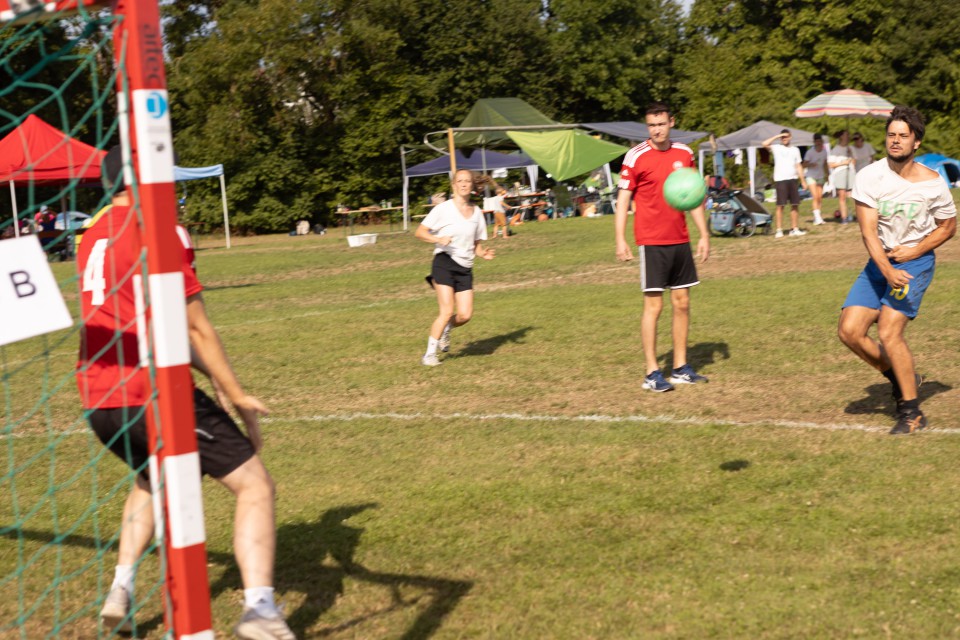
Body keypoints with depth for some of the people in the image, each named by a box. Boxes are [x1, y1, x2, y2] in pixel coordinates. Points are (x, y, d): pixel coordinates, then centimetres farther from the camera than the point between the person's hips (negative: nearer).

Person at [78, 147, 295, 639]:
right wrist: (238, 397, -4)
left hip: (100, 403, 8)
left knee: (148, 482, 34)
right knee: (254, 486, -1)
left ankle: (121, 590, 25)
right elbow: (196, 326, -11)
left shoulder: (93, 236, 14)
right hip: (155, 395, -8)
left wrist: (207, 372, 19)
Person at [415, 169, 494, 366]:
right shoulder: (443, 209, -3)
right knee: (447, 311, -14)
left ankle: (445, 331, 27)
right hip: (444, 262, -4)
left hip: (465, 268, 5)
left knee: (465, 315, -7)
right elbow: (419, 232, -4)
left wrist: (484, 253, -4)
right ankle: (429, 354, 0)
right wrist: (438, 239, -21)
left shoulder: (477, 212, 11)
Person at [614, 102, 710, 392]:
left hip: (680, 240, 5)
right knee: (653, 305, -4)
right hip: (652, 242, -5)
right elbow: (623, 200, -7)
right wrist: (620, 240, -15)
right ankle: (652, 373, 1)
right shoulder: (636, 157, -7)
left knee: (682, 302, 9)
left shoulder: (684, 153, 7)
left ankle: (681, 368, 18)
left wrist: (704, 235, 11)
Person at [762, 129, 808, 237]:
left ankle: (795, 229, 10)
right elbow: (765, 144, -16)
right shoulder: (776, 148, 3)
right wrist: (777, 136, -9)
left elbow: (799, 166, 15)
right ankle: (779, 230, -5)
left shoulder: (795, 150, 15)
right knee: (780, 205, -6)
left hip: (793, 179, 4)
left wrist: (803, 180, 9)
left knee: (795, 205, 4)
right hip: (780, 180, -4)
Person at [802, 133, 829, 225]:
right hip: (811, 176, -5)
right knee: (815, 197, -16)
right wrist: (810, 164, -32)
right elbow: (804, 165, -11)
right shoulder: (810, 152, -14)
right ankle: (817, 218, -18)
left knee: (820, 198, 5)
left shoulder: (824, 151, 2)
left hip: (820, 177, 5)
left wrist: (826, 175, 17)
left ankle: (817, 217, 15)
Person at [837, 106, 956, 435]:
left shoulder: (932, 183, -9)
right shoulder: (869, 176, -9)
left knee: (889, 332, -18)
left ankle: (912, 412, -2)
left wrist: (914, 251, -11)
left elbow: (948, 226, 5)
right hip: (879, 263, 4)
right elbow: (868, 230, -14)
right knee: (849, 330, -6)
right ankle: (899, 376, 20)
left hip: (915, 262, -4)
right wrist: (887, 271, -28)